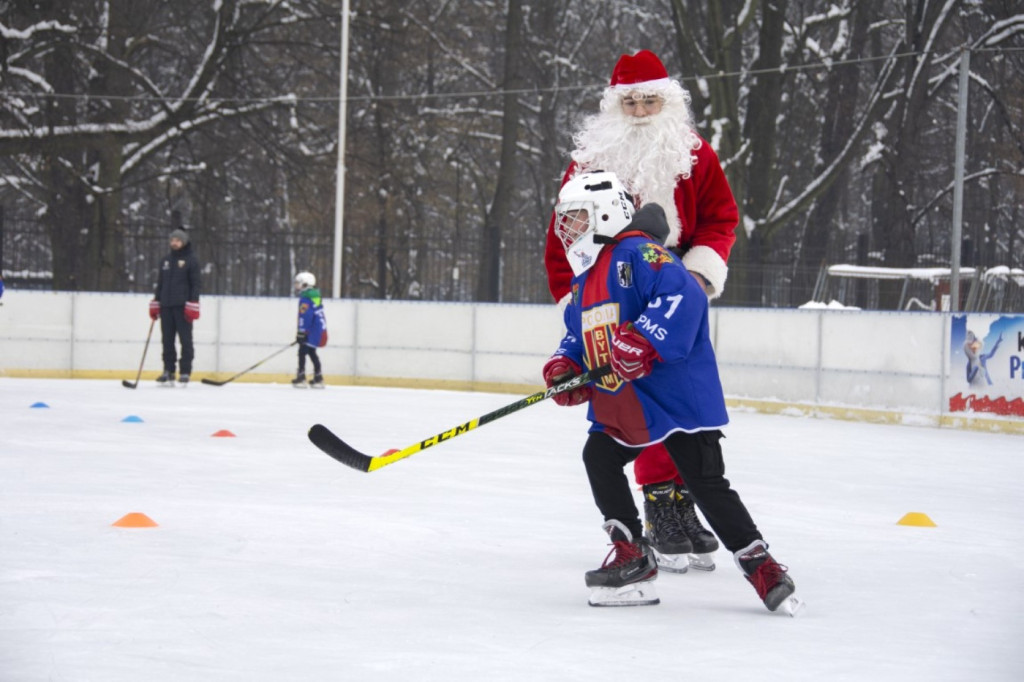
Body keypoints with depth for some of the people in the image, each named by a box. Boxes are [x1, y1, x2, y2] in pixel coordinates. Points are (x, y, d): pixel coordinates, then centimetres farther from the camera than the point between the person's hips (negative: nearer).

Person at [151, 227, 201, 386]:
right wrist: (155, 304, 15)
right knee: (167, 340, 5)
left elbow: (195, 284, -5)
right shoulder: (166, 260, 16)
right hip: (166, 307, 5)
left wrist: (192, 305, -13)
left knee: (185, 340, -3)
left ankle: (185, 372, 0)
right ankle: (168, 371, 10)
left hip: (183, 307, -5)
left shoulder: (191, 260, -1)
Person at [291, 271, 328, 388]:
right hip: (320, 329, 10)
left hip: (313, 330, -10)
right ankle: (318, 379, 20)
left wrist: (301, 332, -21)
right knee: (311, 352, 17)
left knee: (302, 351, -8)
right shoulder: (316, 296, 16)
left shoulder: (305, 299, -15)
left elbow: (305, 317, -22)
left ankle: (301, 378, -13)